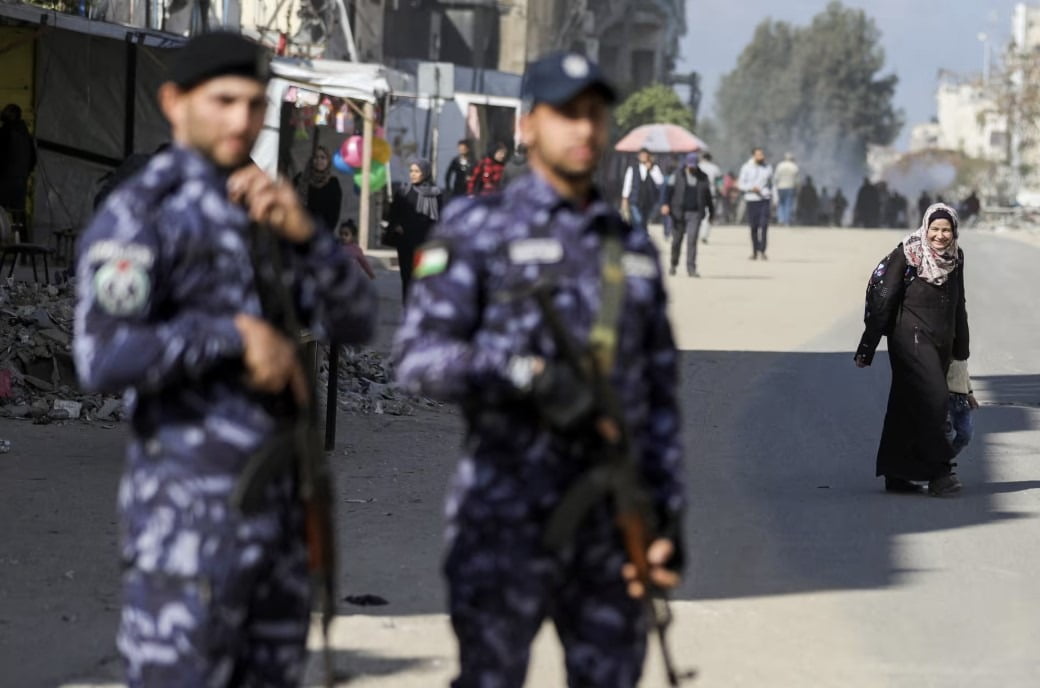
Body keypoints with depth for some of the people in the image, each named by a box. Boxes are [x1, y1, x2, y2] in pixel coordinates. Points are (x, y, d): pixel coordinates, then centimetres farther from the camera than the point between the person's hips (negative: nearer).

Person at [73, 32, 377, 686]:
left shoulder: (263, 210, 14)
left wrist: (302, 230, -12)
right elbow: (104, 361, -23)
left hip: (278, 503, 8)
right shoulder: (139, 214, -11)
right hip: (189, 509, -8)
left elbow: (355, 321, 4)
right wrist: (237, 334, -18)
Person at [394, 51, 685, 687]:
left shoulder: (634, 247, 16)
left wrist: (669, 516, 9)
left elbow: (660, 391, 16)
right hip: (507, 519, -5)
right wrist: (527, 375, -21)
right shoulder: (478, 232, 1)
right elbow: (418, 358, -9)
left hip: (614, 529, 5)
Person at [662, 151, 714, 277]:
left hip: (695, 214, 0)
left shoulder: (703, 178, 9)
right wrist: (666, 205, -17)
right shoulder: (677, 176, 3)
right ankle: (674, 264, 28)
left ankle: (691, 268, -11)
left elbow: (708, 196, 16)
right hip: (679, 213, 0)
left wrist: (711, 212, 19)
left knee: (692, 239, -11)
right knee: (676, 240, 7)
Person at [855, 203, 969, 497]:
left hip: (941, 343, 6)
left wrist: (961, 349, 21)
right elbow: (883, 301, -9)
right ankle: (939, 473, -14)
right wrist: (867, 348, -9)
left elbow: (958, 307, 19)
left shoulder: (955, 259, 9)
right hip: (911, 338, -6)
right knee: (934, 398, -16)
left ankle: (896, 474, 16)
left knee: (907, 407, 11)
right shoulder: (907, 256, -9)